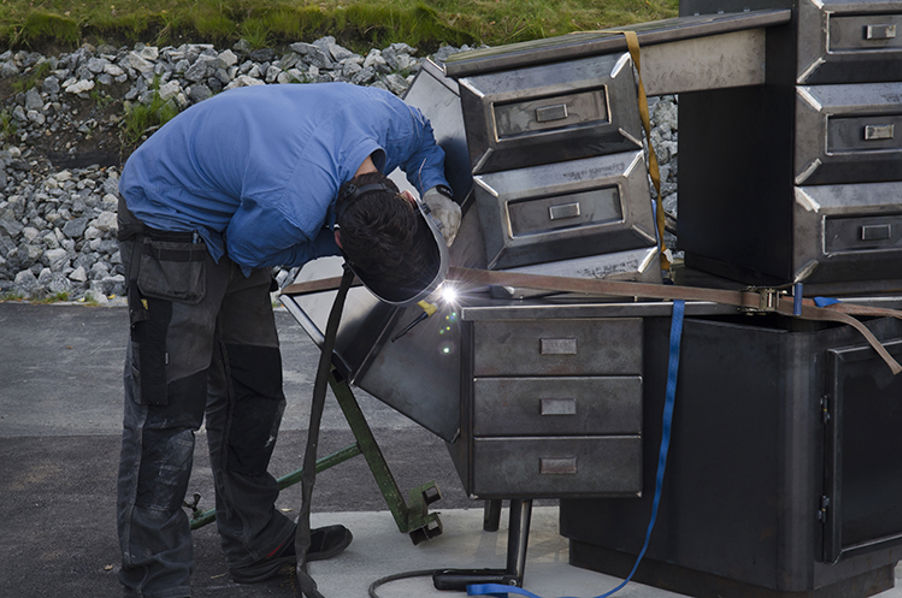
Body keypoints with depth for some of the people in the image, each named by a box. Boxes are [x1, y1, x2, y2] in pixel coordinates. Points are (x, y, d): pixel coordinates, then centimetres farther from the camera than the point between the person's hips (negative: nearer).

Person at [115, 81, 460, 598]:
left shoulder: (389, 119, -21)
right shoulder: (289, 209, -41)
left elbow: (423, 137, 6)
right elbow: (247, 250, -18)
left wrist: (435, 189, -13)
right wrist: (336, 242, -18)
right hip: (169, 221, -8)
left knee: (255, 389, 14)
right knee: (169, 405, -11)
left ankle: (257, 541, 27)